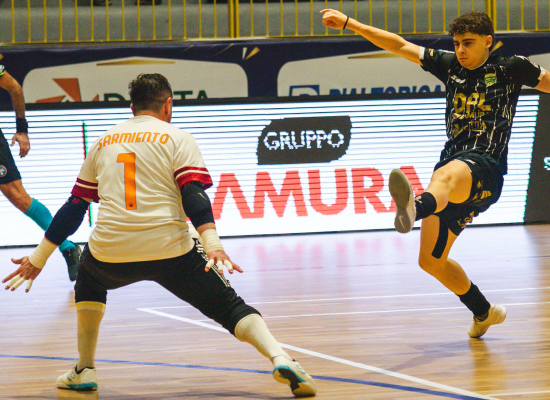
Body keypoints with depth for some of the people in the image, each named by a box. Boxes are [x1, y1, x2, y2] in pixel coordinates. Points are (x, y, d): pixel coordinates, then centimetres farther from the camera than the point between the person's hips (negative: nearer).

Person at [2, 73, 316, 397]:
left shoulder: (104, 142, 21)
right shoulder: (178, 139, 8)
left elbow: (73, 207, 23)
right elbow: (194, 195, -8)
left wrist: (39, 258, 29)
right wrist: (212, 244, -18)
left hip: (110, 252, 3)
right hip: (169, 251, -3)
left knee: (89, 279, 37)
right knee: (229, 307, 4)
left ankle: (85, 370, 28)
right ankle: (279, 356, -23)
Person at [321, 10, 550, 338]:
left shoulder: (511, 69, 6)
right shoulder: (450, 65, 17)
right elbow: (400, 46, 19)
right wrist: (349, 23, 16)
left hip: (485, 167, -7)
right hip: (453, 165, 7)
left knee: (446, 175, -44)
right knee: (431, 261, 10)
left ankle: (416, 208, -80)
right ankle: (484, 312, 31)